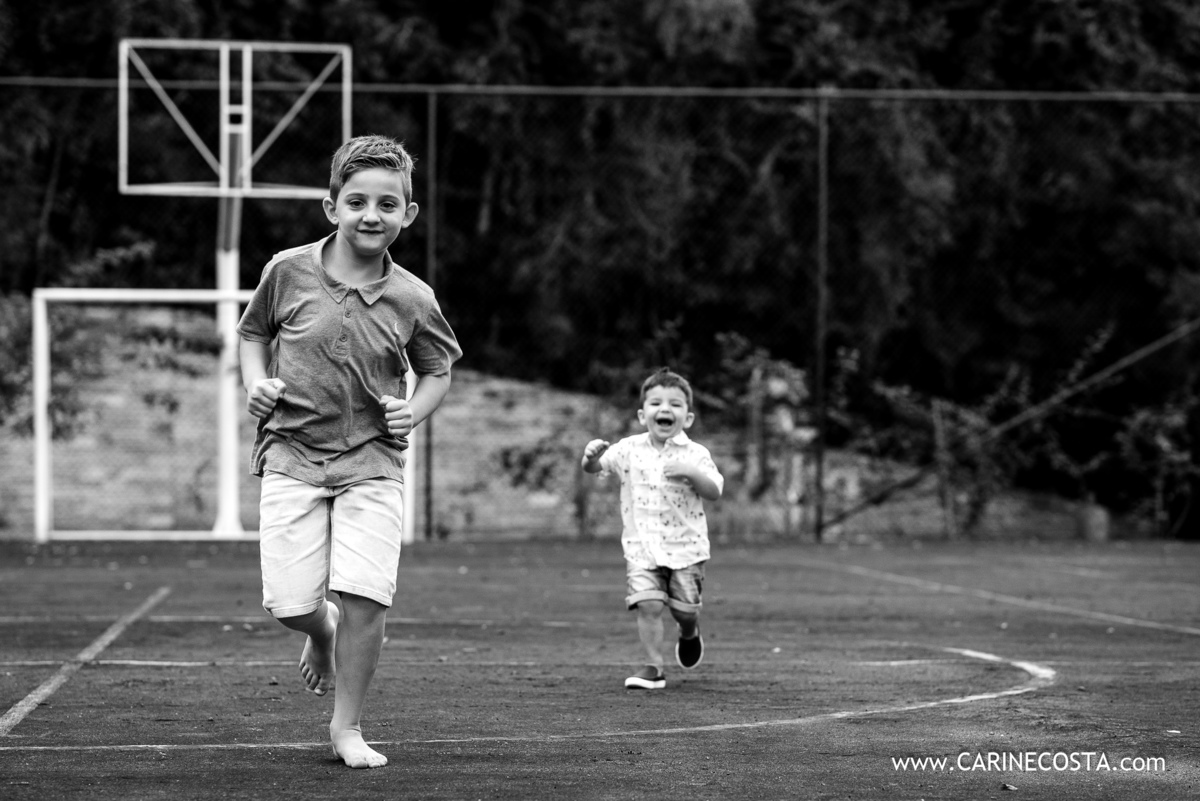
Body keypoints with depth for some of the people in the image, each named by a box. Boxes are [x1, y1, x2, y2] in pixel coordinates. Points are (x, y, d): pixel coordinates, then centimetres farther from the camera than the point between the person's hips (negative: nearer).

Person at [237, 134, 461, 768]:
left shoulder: (411, 299, -3)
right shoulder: (288, 271, -3)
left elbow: (438, 367, 13)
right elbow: (253, 331, 15)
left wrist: (415, 410, -5)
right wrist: (256, 382, -2)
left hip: (372, 460, 0)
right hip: (292, 454, 0)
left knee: (365, 596, -13)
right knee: (288, 604, -6)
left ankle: (347, 727, 6)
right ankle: (322, 632, 34)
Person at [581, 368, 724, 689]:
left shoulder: (695, 454, -3)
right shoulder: (630, 449, 0)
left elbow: (715, 491, -9)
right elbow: (594, 468, -2)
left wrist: (692, 473, -26)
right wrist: (592, 455, -26)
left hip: (686, 546, 0)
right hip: (642, 546, 0)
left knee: (685, 608, 6)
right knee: (648, 604, -13)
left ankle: (690, 634, 41)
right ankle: (654, 667, -4)